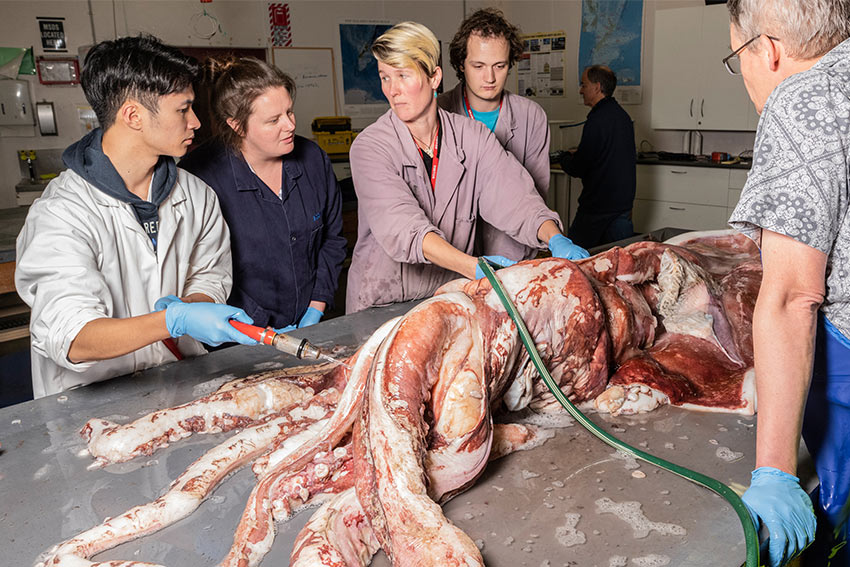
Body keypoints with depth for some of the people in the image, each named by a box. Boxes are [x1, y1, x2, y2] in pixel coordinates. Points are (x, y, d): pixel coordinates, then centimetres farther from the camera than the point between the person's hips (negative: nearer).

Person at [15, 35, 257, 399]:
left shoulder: (195, 196, 3)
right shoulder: (62, 213, -16)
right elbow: (71, 341, -24)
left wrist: (187, 304, -11)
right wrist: (175, 321, -37)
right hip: (93, 400, -2)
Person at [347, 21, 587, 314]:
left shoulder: (472, 137, 0)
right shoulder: (370, 147, -12)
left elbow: (513, 196, -9)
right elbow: (402, 229, -26)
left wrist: (556, 240, -29)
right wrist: (474, 267, -39)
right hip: (381, 304, -2)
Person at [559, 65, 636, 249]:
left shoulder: (597, 121, -18)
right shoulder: (623, 116, 11)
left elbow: (576, 169, -17)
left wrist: (566, 157, 7)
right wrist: (577, 156, 18)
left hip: (598, 207, -9)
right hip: (624, 203, 9)